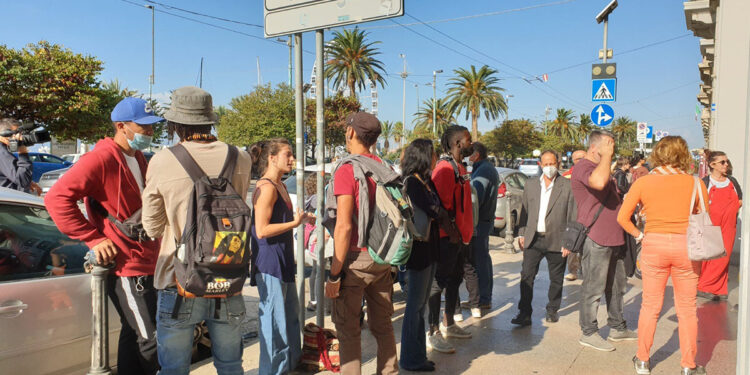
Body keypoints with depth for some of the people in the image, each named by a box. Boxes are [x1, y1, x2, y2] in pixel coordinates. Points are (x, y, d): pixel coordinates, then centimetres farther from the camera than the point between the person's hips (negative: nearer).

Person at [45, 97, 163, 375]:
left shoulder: (138, 159, 14)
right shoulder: (101, 158, -15)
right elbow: (56, 198, -22)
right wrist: (94, 239, -20)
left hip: (147, 264, 9)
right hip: (127, 269, -9)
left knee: (134, 336, 19)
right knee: (151, 341, -4)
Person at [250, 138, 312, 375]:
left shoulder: (280, 186, 13)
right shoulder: (266, 187, -17)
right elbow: (262, 230, -22)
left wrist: (301, 219, 10)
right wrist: (295, 222, -17)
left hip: (283, 260, 11)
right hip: (269, 261, -11)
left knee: (291, 316, 21)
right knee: (274, 318, 0)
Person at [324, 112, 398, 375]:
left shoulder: (347, 171, -14)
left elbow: (344, 227, -19)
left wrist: (334, 275, -14)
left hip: (355, 258, -7)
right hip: (383, 260, 7)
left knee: (348, 329, 4)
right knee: (383, 325, 17)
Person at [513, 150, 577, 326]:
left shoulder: (567, 186, -1)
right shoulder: (530, 185, 10)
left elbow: (572, 215, -3)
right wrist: (522, 234, 8)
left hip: (556, 241, -2)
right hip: (533, 239, 2)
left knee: (556, 279, 11)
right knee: (526, 276, -2)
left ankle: (552, 310, 29)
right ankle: (524, 314, 4)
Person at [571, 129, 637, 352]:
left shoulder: (601, 167, 20)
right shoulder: (584, 167, -13)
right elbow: (598, 182, -37)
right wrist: (606, 156, -24)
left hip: (613, 238, 10)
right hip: (596, 239, -10)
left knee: (617, 286, 18)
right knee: (593, 289, -2)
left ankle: (618, 328, 32)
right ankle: (588, 333, 9)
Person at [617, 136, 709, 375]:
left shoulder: (643, 182, -3)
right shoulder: (695, 183, -3)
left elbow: (623, 217, -4)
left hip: (654, 245, 0)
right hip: (686, 247, 0)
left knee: (650, 306, 12)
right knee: (687, 308, 11)